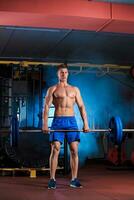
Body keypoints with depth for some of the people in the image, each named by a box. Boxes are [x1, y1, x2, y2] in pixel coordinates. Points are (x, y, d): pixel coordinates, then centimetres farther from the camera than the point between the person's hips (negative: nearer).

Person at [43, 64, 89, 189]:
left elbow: (81, 106, 11)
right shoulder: (53, 89, 7)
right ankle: (52, 179, 0)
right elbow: (46, 106, -1)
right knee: (55, 150, -6)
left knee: (74, 150, 0)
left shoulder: (75, 89, 15)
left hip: (71, 121, 3)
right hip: (58, 121, -2)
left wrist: (85, 123, 1)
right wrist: (45, 124, -13)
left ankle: (74, 179, 7)